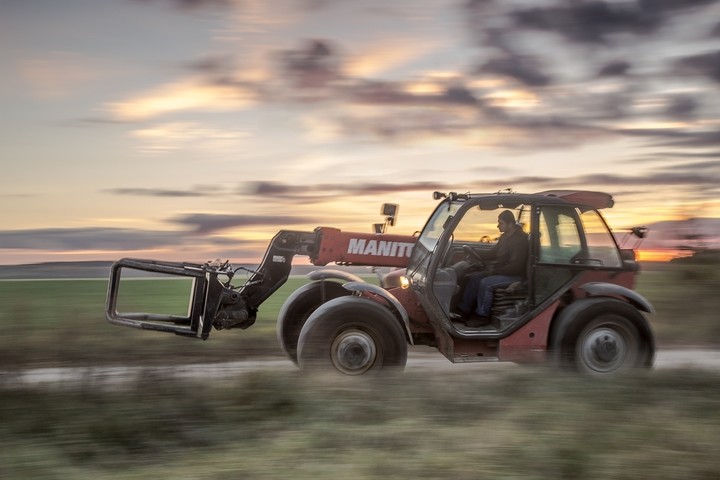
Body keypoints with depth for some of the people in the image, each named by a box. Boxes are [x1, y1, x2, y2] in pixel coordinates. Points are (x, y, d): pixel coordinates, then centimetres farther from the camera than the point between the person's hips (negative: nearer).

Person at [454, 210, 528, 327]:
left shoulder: (520, 240, -21)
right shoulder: (505, 236, 9)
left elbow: (515, 266, -25)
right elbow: (494, 253, 21)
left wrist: (496, 271, -21)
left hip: (515, 275, -10)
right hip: (499, 270, 10)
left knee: (485, 283, -27)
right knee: (474, 278, -2)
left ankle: (482, 316, -14)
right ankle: (463, 311, -2)